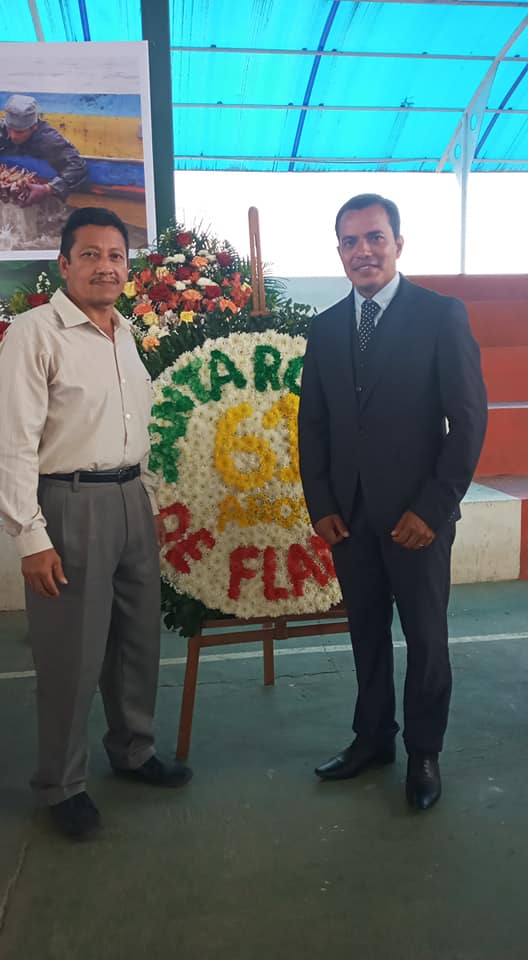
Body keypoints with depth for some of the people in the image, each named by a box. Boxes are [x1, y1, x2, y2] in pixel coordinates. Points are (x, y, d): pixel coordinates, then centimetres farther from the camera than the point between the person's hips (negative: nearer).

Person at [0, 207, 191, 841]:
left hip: (130, 499, 7)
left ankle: (133, 751, 38)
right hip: (70, 504, -7)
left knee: (139, 639, 17)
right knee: (72, 654, 3)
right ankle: (61, 785, 24)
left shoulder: (124, 334, 12)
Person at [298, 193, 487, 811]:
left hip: (415, 514, -3)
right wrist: (320, 505, 2)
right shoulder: (326, 327, 8)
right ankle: (372, 738, 32)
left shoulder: (441, 315, -6)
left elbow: (470, 419, -8)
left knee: (425, 637, 9)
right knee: (366, 633, 14)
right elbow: (312, 423, 10)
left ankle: (423, 753, 27)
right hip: (348, 515, 4)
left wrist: (434, 507, -12)